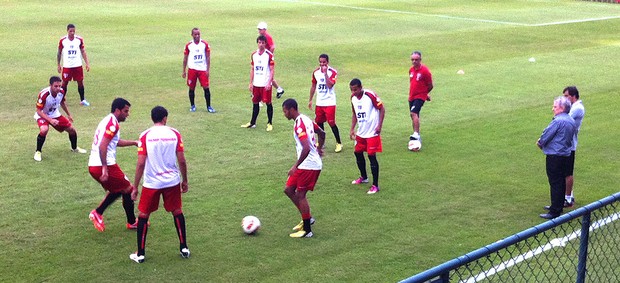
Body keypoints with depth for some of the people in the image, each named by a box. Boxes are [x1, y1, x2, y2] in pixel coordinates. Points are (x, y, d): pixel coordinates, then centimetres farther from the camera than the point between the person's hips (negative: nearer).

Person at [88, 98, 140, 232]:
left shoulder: (107, 121, 18)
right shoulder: (113, 123, -13)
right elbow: (102, 146, -24)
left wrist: (134, 142, 38)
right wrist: (105, 168, -27)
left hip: (93, 165, 10)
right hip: (104, 166, -10)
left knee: (117, 190, 24)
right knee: (128, 189, 7)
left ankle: (97, 213, 14)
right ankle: (132, 222, 18)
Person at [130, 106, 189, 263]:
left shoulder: (145, 136, -6)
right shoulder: (175, 134, -2)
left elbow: (140, 163, -8)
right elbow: (181, 160, -1)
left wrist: (135, 187, -1)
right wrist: (185, 181, 13)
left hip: (151, 183, -1)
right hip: (172, 181, 2)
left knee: (143, 215, 12)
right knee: (177, 212, 18)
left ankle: (140, 254, 14)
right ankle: (184, 249, 23)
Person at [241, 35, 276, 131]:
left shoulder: (269, 55, -7)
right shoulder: (254, 54, 8)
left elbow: (272, 70, -9)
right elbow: (252, 69, 14)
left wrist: (269, 83, -17)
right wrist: (251, 83, 9)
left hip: (266, 84, -5)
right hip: (256, 84, 5)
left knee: (268, 103, 0)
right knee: (255, 102, 11)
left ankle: (269, 123, 10)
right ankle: (252, 123, 21)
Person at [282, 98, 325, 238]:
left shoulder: (299, 124, -20)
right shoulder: (306, 119, 11)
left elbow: (306, 148, -29)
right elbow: (322, 133, 25)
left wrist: (296, 166, -26)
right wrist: (319, 149, 33)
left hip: (309, 165, -10)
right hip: (306, 165, 10)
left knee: (300, 195, -2)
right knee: (288, 190, 13)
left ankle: (307, 230, 6)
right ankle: (307, 218, 22)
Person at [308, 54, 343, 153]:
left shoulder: (332, 72, -10)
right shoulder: (316, 72, 5)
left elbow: (330, 85, -24)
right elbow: (313, 86, 15)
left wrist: (325, 73, -25)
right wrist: (310, 100, 16)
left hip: (329, 102, -5)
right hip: (319, 102, 5)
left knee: (332, 123, -6)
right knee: (319, 122, 11)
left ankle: (339, 143, 6)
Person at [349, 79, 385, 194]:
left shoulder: (370, 95, -19)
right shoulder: (353, 98, 2)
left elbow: (381, 109, -11)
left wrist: (379, 125, -16)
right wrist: (352, 129, 10)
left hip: (372, 132, -7)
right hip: (361, 132, 7)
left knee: (372, 156, -8)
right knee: (358, 153, 16)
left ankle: (375, 185, 0)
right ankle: (363, 177, 39)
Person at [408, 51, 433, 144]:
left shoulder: (425, 70, -13)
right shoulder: (411, 70, 8)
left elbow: (430, 86, -6)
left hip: (420, 96, -8)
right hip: (412, 96, 8)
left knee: (414, 113, -26)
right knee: (413, 115, 14)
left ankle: (416, 134, -31)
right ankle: (417, 136, 27)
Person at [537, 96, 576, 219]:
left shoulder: (558, 121, -19)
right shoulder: (571, 121, 11)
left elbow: (546, 135, -16)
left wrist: (540, 143, 7)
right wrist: (543, 142, 13)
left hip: (555, 157, -9)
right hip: (566, 155, 9)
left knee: (555, 183, -5)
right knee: (562, 181, 18)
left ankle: (555, 212, -2)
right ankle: (558, 206, 29)